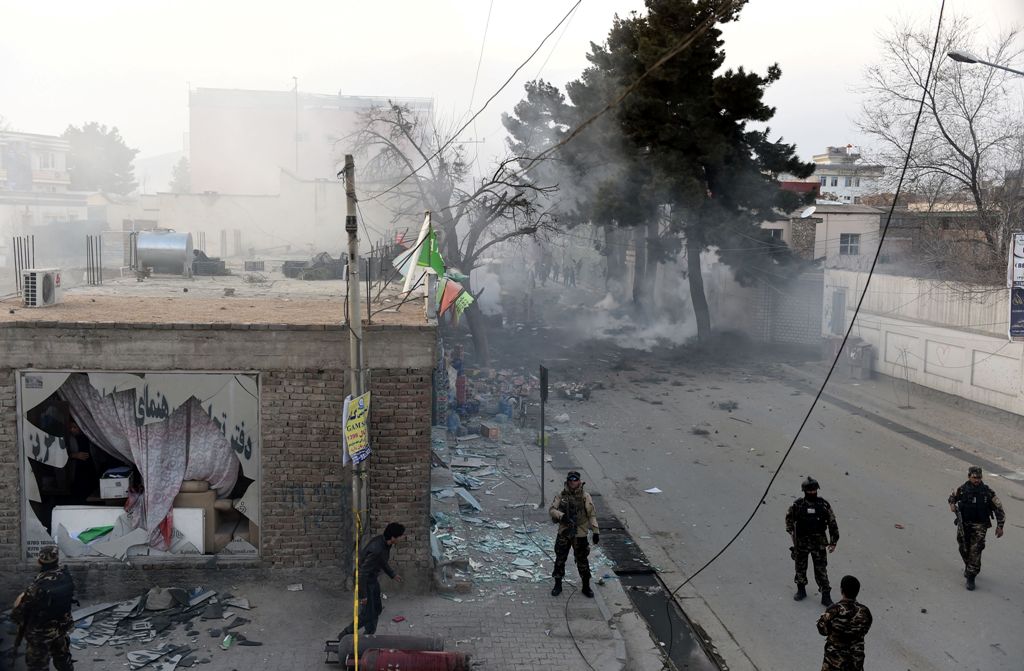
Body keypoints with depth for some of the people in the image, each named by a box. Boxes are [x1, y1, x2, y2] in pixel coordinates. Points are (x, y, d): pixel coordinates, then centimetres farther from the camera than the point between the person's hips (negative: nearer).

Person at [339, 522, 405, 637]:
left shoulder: (383, 541, -8)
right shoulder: (376, 550, -36)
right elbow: (362, 573, -32)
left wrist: (392, 574, 21)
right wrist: (363, 595, -25)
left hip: (373, 579, 9)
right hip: (365, 581, -9)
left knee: (377, 609, 19)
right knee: (367, 615, 1)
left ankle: (369, 635, 35)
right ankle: (345, 635, 19)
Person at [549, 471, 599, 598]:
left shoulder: (585, 497, -4)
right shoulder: (560, 496, -1)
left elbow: (592, 515, -3)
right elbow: (551, 510, -8)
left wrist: (595, 532, -9)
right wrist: (562, 516, -27)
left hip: (580, 534, -1)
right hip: (563, 533, 1)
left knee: (582, 561, 6)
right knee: (560, 559, 10)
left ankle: (586, 587, 19)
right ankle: (558, 585, 25)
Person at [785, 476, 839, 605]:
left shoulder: (824, 505, -8)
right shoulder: (798, 505, -8)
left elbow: (832, 523, 0)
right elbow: (789, 517, 10)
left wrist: (833, 542, 1)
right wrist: (790, 530, -4)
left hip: (819, 542, -1)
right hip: (801, 542, 1)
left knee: (821, 569, -2)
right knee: (800, 567, 14)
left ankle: (826, 596, 5)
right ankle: (801, 590, 33)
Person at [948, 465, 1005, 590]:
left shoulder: (987, 491, -7)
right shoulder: (962, 489, -3)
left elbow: (999, 509, -1)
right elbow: (952, 496, 19)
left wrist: (1000, 526, -3)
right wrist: (952, 504, -4)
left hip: (979, 525, -3)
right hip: (963, 525, 3)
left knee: (975, 551, -11)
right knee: (964, 549, 13)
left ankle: (971, 578, -7)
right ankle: (968, 567, 42)